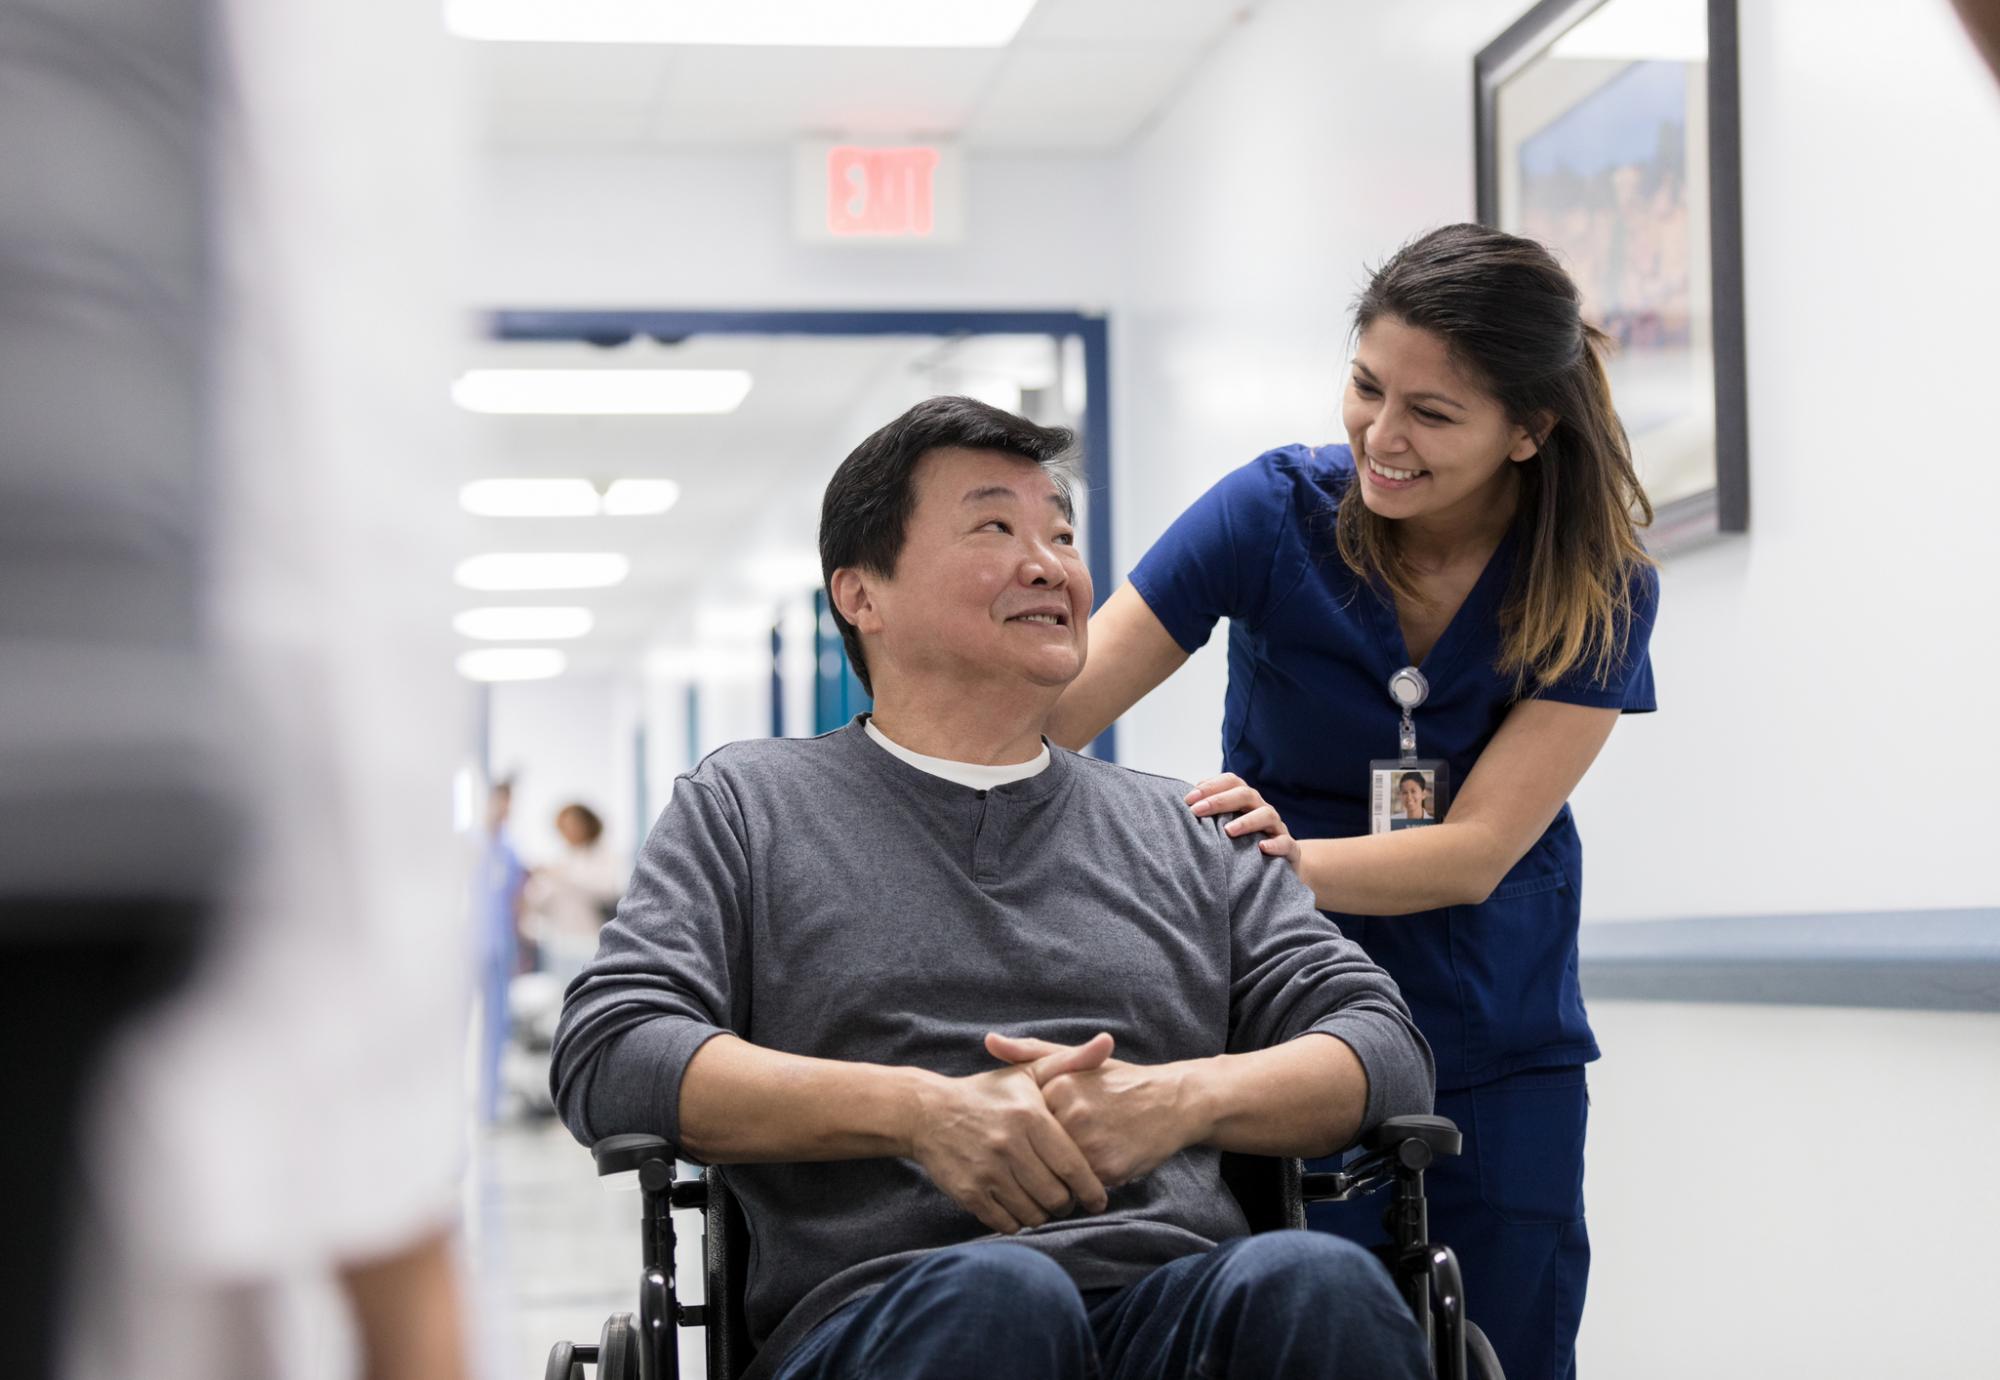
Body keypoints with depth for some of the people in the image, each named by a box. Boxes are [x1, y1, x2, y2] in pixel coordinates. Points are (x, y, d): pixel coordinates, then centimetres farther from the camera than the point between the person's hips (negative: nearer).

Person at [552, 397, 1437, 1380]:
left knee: (1317, 1283, -34)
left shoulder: (1183, 831, 26)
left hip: (1178, 1301, 2)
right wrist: (924, 1110, -10)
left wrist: (1185, 1097, -6)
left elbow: (1387, 1051, 17)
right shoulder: (744, 806, 18)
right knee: (999, 1293, -38)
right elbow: (605, 1056, 3)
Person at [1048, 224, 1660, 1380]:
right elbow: (1041, 720, -16)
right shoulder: (1277, 512, -12)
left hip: (1501, 1056, 2)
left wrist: (1291, 858, -35)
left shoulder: (1599, 588, -9)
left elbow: (1478, 851, -17)